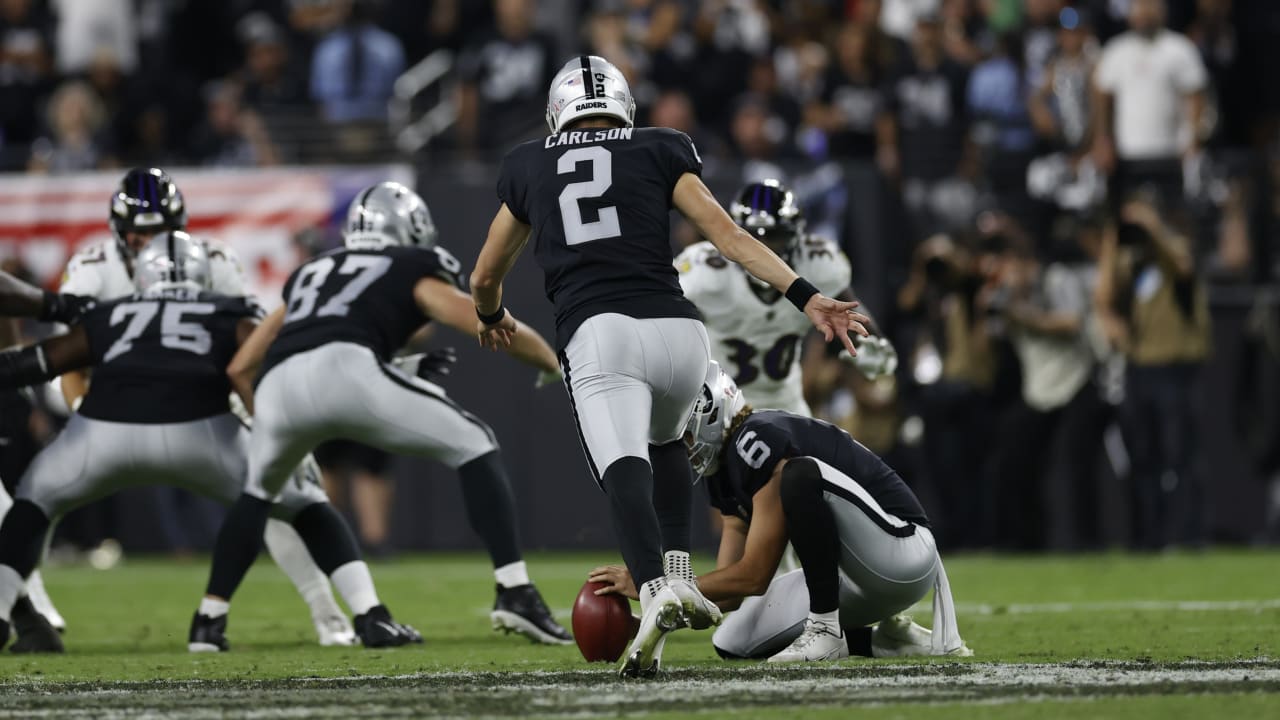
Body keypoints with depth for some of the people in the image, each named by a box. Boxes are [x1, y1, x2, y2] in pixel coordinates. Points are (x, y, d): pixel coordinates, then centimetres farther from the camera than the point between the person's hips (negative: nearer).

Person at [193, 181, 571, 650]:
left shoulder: (310, 275, 39)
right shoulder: (414, 270, 26)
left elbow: (240, 369, 38)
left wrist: (272, 426, 53)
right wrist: (550, 363, 36)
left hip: (278, 385, 4)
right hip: (347, 369, -4)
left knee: (260, 491, 34)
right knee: (474, 447, 12)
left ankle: (209, 618, 28)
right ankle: (515, 594, -1)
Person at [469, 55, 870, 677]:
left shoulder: (528, 167, 23)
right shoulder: (660, 152, 19)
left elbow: (485, 279, 34)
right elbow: (728, 235, 5)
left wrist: (491, 317, 56)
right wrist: (806, 297, 2)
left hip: (597, 333, -2)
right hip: (676, 329, 2)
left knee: (625, 472, -20)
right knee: (664, 443, 32)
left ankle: (656, 591, -48)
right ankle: (679, 574, 13)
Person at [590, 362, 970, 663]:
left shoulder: (760, 442, -21)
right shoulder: (726, 470, 9)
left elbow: (753, 576, -20)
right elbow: (730, 586, 9)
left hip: (903, 547, -10)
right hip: (857, 578, 10)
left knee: (801, 474, -31)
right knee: (735, 645, -1)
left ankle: (826, 630, -21)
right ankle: (885, 641, 8)